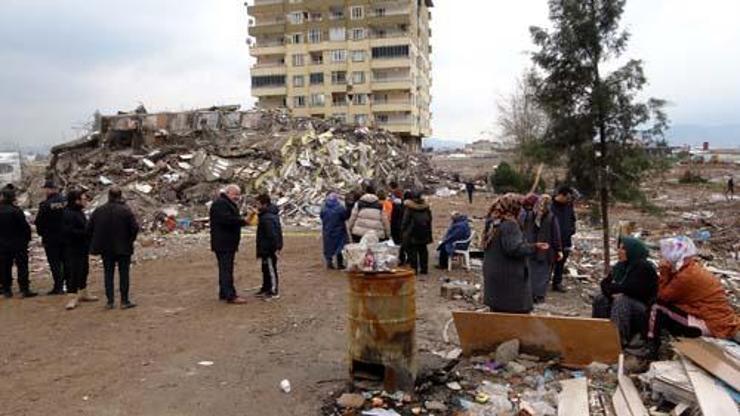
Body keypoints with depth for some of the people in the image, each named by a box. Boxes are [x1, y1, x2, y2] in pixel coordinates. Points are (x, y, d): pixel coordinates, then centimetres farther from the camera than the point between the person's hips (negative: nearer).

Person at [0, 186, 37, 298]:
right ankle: (24, 289, 1)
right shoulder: (16, 211, -17)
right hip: (18, 244, -5)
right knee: (22, 266, 1)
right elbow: (25, 227, -15)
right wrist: (27, 238, -1)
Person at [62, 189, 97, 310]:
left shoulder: (79, 212, 13)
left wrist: (88, 231, 3)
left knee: (83, 270, 18)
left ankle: (83, 293, 30)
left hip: (82, 248, 10)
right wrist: (86, 232, -22)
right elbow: (68, 231, -26)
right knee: (73, 272, -6)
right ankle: (72, 297, -1)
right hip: (73, 249, -10)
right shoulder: (68, 214, -17)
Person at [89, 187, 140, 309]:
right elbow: (135, 228, -16)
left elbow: (90, 228, 3)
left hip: (106, 249, 3)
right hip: (123, 248, -3)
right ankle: (124, 301, 8)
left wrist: (98, 242, 14)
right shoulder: (126, 210, -13)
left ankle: (110, 301, 13)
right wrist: (130, 240, 1)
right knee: (124, 273, 6)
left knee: (108, 274, 11)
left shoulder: (99, 211, -1)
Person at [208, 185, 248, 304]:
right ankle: (230, 296, -10)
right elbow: (226, 219, -27)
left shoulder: (229, 204, 22)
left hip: (228, 243, 11)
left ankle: (224, 293, 22)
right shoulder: (220, 203, -14)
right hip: (223, 244, -11)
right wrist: (242, 220, -21)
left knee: (225, 268, 15)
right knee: (226, 269, -10)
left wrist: (243, 220, 7)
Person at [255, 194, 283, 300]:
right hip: (267, 248, 11)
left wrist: (276, 248, -27)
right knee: (266, 269, 21)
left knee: (271, 269, -2)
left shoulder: (267, 218, -24)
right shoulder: (271, 214, 11)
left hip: (269, 249, -11)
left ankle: (274, 292, 7)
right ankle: (266, 288, 33)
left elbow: (273, 234, -28)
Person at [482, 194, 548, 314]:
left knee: (498, 312, 14)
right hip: (509, 277, -9)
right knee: (518, 312, -1)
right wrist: (534, 247, -19)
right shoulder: (509, 224, -18)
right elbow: (513, 248, -24)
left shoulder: (492, 223, 11)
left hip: (493, 274, 9)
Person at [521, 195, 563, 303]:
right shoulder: (552, 218, -9)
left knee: (532, 272, 8)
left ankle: (531, 295, 13)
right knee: (544, 273, 6)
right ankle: (540, 296, 9)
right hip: (546, 251, -1)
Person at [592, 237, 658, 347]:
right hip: (623, 298, 7)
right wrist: (612, 292, -18)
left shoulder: (644, 268, -15)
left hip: (642, 304, -7)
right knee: (601, 300, -15)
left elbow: (631, 288, -24)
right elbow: (605, 283, 3)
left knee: (620, 302, -34)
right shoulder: (620, 266, 7)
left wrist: (612, 287, -11)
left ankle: (619, 338, -31)